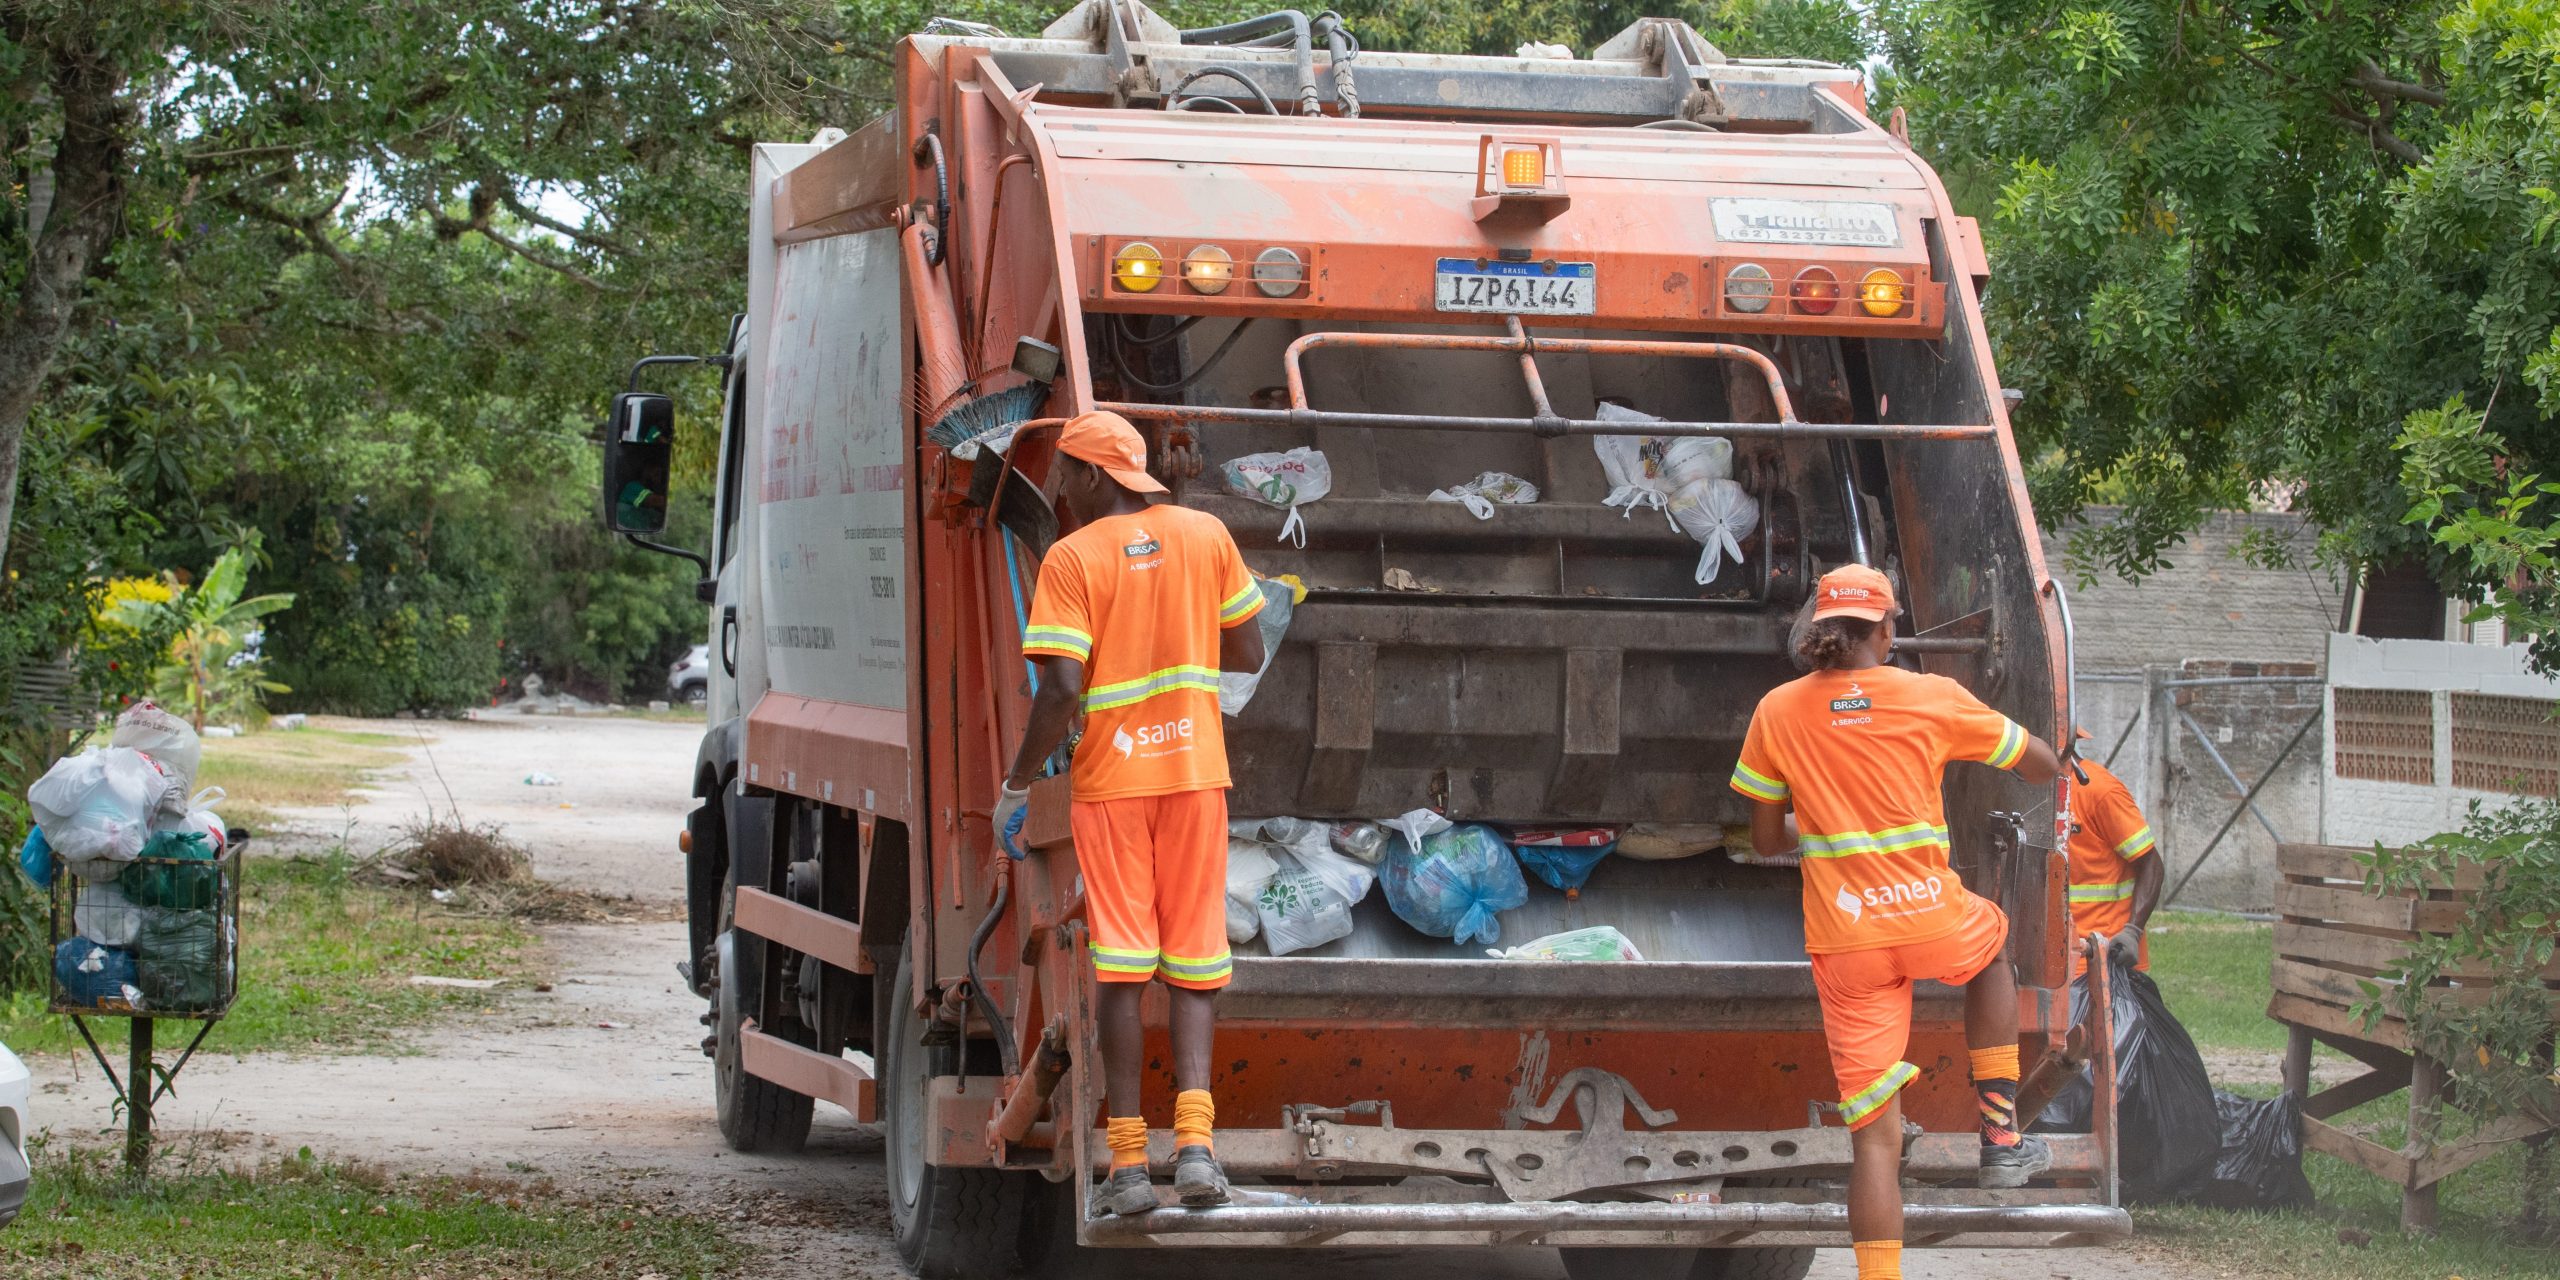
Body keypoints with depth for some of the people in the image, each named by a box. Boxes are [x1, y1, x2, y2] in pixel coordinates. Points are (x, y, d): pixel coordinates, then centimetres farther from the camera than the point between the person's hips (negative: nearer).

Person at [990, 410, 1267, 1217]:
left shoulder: (1073, 559, -8)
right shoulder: (1205, 535, 4)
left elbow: (1061, 690, -15)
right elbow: (1248, 657, 9)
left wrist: (1016, 787, -4)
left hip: (1109, 779, -3)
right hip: (1196, 768, 3)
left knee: (1120, 967, 1)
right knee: (1194, 960, 6)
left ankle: (1128, 1158, 0)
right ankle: (1194, 1136, -11)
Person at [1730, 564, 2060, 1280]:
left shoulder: (1777, 712, 1)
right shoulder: (1933, 697, -2)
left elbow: (1767, 840, 9)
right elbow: (2044, 766, 10)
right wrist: (1976, 741, 31)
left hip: (1844, 945, 1)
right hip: (1932, 920, -1)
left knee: (1874, 1134, 4)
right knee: (1992, 941, 36)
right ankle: (2001, 1138, 28)